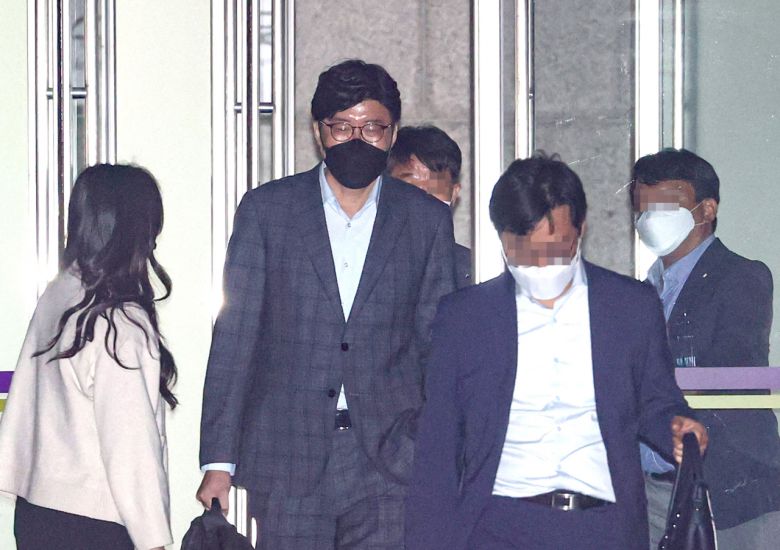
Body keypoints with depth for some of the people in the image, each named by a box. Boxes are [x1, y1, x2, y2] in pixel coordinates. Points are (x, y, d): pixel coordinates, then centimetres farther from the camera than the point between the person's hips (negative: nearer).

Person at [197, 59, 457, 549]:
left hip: (389, 459, 0)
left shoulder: (427, 220, 7)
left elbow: (440, 345, 10)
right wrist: (219, 459, -2)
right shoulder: (266, 210, 5)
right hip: (288, 462, 0)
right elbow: (234, 338, 3)